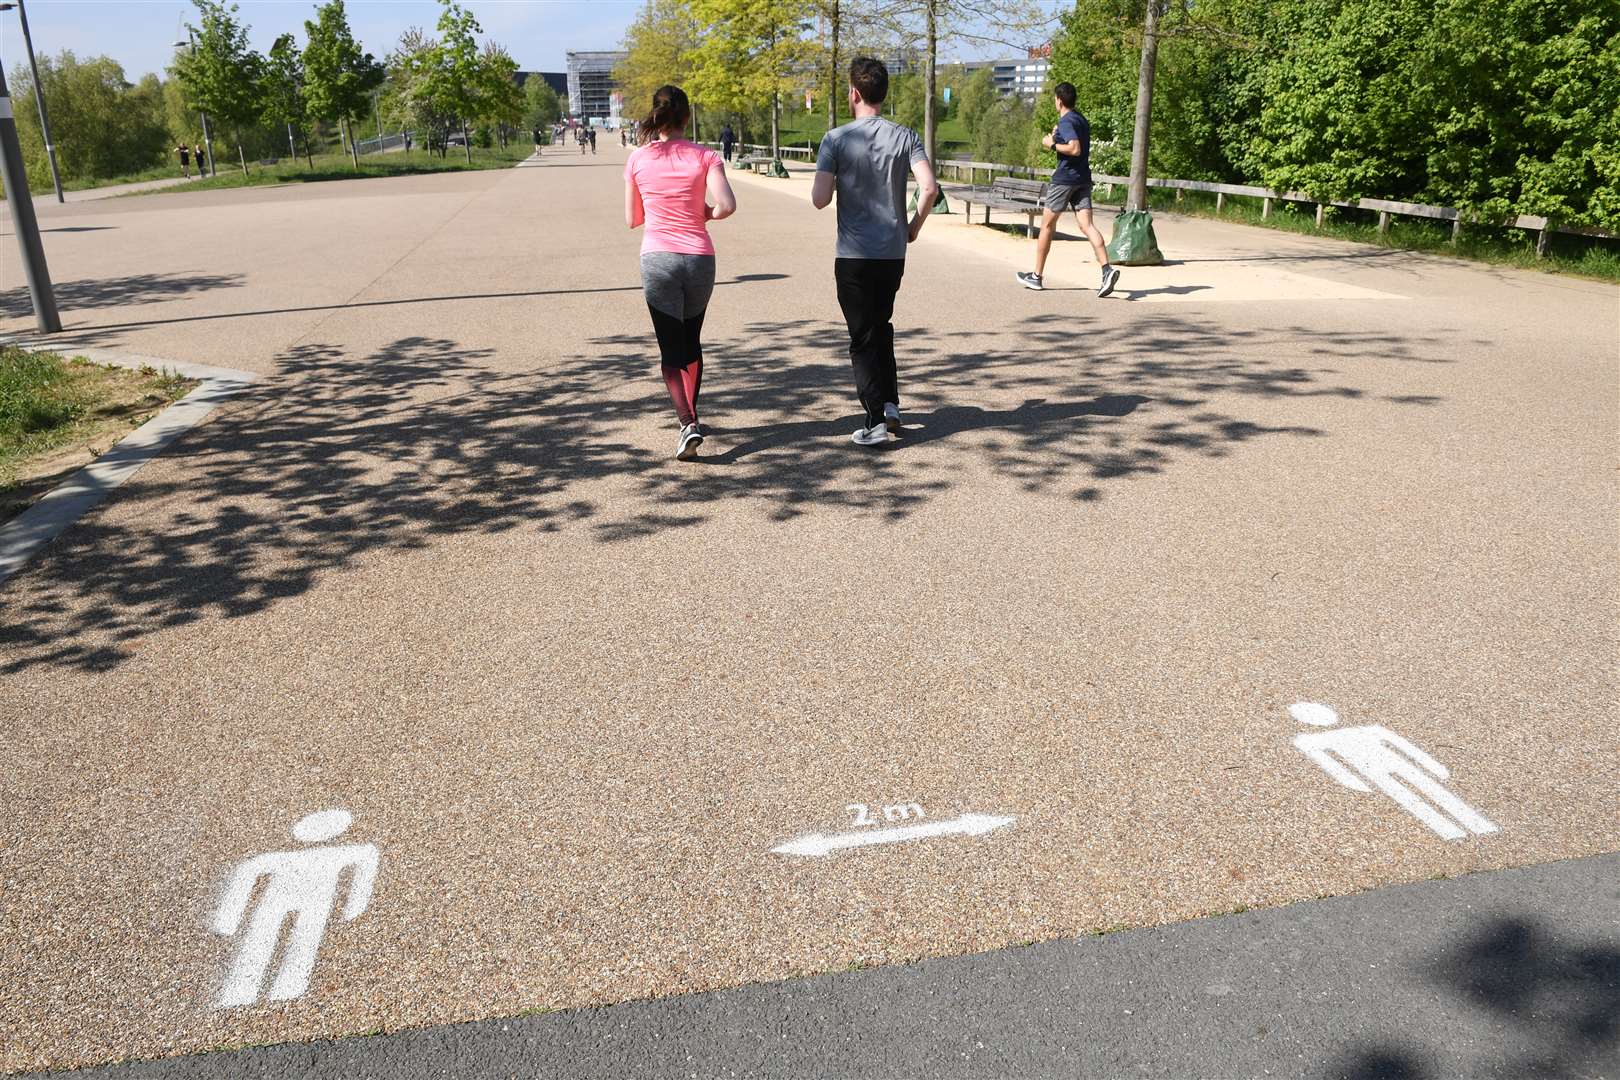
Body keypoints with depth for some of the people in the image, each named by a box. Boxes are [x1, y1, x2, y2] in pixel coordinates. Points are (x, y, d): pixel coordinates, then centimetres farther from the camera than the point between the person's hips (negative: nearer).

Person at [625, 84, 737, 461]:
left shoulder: (637, 159, 1)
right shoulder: (704, 156, -3)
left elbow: (632, 219, 8)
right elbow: (727, 205, -16)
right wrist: (706, 213, 5)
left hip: (657, 259, -1)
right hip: (700, 259, 1)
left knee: (671, 350, 2)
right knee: (692, 342, 20)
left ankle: (688, 423, -16)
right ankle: (689, 415, 29)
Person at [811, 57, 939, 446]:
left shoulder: (837, 139, -7)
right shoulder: (904, 136, 1)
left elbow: (819, 199, -13)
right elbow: (929, 188, -10)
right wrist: (915, 225, 6)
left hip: (854, 256, -3)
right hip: (894, 253, 3)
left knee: (863, 339, 3)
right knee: (882, 327, 22)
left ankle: (877, 420, -2)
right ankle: (890, 405, 17)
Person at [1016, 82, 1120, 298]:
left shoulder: (1066, 121, -11)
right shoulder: (1082, 120, 17)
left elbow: (1075, 149, -23)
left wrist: (1052, 144, -11)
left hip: (1064, 179, -8)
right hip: (1083, 179, 8)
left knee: (1047, 225, 6)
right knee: (1087, 224, -4)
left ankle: (1037, 276, 14)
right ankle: (1107, 269, -24)